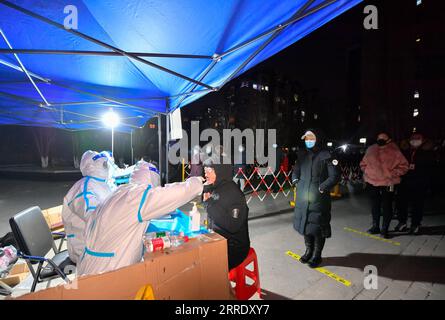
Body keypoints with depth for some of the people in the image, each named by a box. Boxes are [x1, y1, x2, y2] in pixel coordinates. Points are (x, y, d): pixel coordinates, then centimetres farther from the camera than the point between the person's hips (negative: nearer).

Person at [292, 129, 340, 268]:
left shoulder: (326, 156, -7)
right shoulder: (302, 155, 10)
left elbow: (335, 176, -9)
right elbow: (296, 171, 22)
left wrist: (321, 188, -15)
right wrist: (296, 181, 6)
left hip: (318, 199, -5)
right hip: (303, 198, 6)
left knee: (318, 228, 4)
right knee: (305, 225, 15)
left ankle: (317, 255, 22)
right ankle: (309, 251, 35)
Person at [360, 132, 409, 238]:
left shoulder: (394, 152, -5)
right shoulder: (371, 150, 5)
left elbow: (404, 166, -3)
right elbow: (363, 163, 17)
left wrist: (393, 174, -12)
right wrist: (367, 171, 3)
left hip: (388, 183, -4)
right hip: (372, 182, 4)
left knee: (387, 206, 2)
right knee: (375, 206, 15)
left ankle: (384, 229, 14)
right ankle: (375, 226, 29)